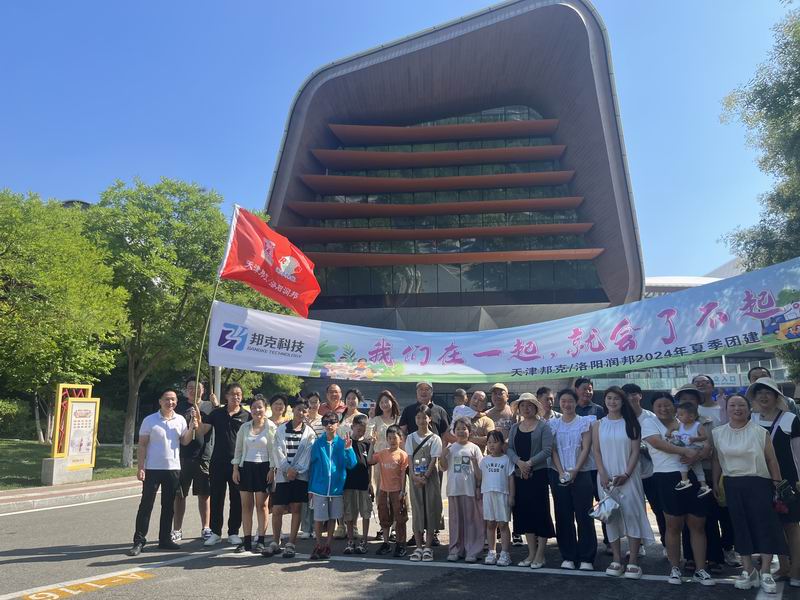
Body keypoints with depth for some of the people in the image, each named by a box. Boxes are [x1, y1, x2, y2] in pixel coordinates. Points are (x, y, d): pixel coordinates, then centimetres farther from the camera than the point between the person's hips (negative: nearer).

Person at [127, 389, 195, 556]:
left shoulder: (180, 420, 5)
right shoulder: (150, 420, -3)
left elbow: (184, 442, 5)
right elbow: (142, 445, -2)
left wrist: (191, 429, -12)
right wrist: (140, 467, -8)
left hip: (173, 468, 3)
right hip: (152, 468, -3)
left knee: (168, 506, 10)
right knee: (146, 505, 0)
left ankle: (165, 539, 20)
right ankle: (139, 541, 8)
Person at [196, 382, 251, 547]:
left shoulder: (247, 416, 1)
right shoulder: (216, 413, 6)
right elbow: (201, 432, 2)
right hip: (218, 462, 1)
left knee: (236, 499, 6)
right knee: (216, 498, 7)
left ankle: (233, 533, 18)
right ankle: (215, 532, 20)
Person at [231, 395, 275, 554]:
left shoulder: (271, 427, -3)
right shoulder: (244, 427, 8)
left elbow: (274, 450, -5)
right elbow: (238, 449, 11)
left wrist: (272, 469, -11)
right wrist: (235, 468, 4)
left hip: (263, 468, -4)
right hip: (246, 467, 4)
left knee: (261, 505, 1)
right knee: (246, 505, 6)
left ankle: (261, 540, 8)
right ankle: (246, 540, 14)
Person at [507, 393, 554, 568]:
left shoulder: (543, 426, -3)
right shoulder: (515, 427, 12)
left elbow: (547, 450, -11)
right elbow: (509, 448, 4)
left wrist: (529, 463, -17)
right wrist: (519, 462, -14)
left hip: (538, 473, -5)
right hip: (519, 475, 5)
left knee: (540, 512, -2)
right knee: (524, 512, 8)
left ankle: (540, 555, 8)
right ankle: (531, 553, 19)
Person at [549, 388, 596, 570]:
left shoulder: (585, 422, 1)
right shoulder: (553, 424, 7)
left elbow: (585, 449, -5)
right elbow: (553, 450, 3)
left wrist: (574, 471, -13)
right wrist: (561, 472, -9)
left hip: (580, 474, -2)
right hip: (559, 475, 2)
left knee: (583, 516, -1)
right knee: (563, 517, 6)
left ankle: (586, 558, 7)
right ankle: (568, 557, 15)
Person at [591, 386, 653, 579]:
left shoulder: (631, 424, 2)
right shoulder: (598, 425, 7)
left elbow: (635, 451, -3)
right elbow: (596, 451, 3)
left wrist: (626, 474, -13)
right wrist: (603, 474, -10)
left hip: (627, 477, -2)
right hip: (606, 477, 2)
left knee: (632, 514, -4)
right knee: (610, 516, 4)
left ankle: (633, 561, 2)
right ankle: (616, 559, 13)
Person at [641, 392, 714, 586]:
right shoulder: (649, 423, 2)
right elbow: (659, 443, -14)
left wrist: (697, 455, -13)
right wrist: (684, 451, -24)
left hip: (693, 476, 4)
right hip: (668, 478, -3)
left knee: (698, 525, 6)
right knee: (674, 525, 4)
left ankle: (700, 570, 17)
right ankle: (675, 568, 18)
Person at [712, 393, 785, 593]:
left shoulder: (760, 432, -3)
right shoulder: (718, 433, 4)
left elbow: (771, 460, -1)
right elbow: (716, 461, 10)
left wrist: (778, 485, -3)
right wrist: (715, 484, 8)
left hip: (759, 483, -2)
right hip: (732, 485, 2)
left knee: (765, 525, -2)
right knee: (741, 526, 6)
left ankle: (765, 573, 9)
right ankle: (748, 570, 17)